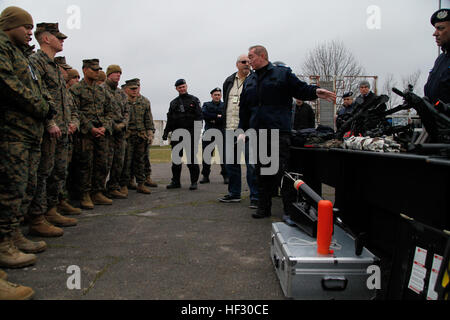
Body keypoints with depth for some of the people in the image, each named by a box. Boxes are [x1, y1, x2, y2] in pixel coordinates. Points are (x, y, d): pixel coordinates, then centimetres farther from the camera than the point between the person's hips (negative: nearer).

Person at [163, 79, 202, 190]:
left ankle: (194, 182, 3)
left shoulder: (194, 100, 5)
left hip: (191, 133, -4)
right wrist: (166, 132, 9)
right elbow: (170, 119, 19)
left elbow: (199, 117, -3)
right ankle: (176, 181, 14)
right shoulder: (173, 103, 17)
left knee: (192, 158, -4)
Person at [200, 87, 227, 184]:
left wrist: (214, 120, -10)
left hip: (222, 133, -1)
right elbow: (204, 114, -6)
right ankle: (205, 176, 10)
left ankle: (226, 176, 2)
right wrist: (217, 116, -9)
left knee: (224, 155, -5)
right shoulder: (206, 105, 16)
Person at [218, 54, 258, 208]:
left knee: (252, 163, -6)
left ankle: (255, 197, 1)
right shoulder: (229, 81, 15)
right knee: (231, 162, 12)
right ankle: (234, 193, 25)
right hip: (230, 128, 6)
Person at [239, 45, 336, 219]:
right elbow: (244, 109, 19)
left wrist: (316, 92, -19)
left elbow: (300, 89, 1)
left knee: (282, 169, -6)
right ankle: (264, 208, 16)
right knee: (262, 172, 8)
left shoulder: (282, 74, 5)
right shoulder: (249, 81, 20)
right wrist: (243, 130, 12)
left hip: (279, 133, -5)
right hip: (257, 133, 5)